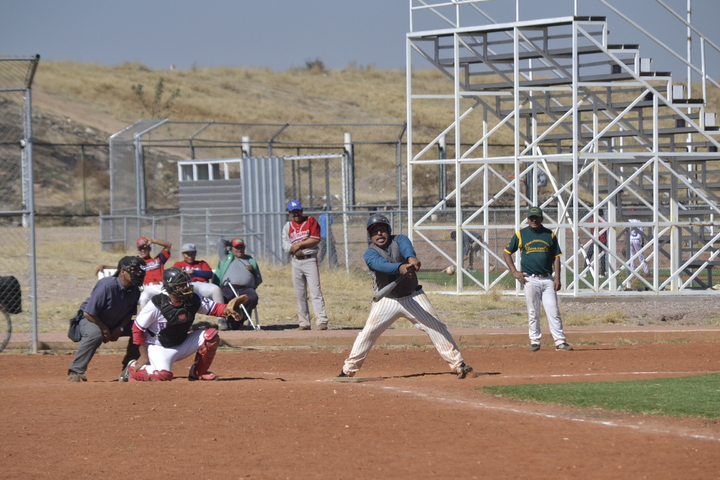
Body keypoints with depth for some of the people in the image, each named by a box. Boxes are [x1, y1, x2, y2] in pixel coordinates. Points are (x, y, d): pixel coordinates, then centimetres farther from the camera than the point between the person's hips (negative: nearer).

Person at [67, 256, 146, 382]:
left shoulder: (134, 290, -8)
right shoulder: (106, 285, -30)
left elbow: (129, 313, 6)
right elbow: (88, 313, -28)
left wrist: (120, 329, -11)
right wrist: (104, 329, -19)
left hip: (115, 324, 8)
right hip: (89, 320, -8)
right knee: (95, 334, -39)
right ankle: (75, 372, -29)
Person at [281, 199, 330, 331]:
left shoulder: (311, 221, 1)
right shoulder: (287, 226, 12)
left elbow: (316, 239, -9)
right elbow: (285, 245, 5)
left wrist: (299, 244, -10)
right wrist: (295, 249, -14)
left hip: (310, 260, -4)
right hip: (295, 262, 4)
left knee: (315, 291, -11)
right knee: (300, 294, 5)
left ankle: (322, 321, -16)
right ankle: (304, 323, 8)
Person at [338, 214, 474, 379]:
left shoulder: (399, 240, -4)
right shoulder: (370, 254, -9)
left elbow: (406, 247, -29)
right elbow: (381, 264, -32)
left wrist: (411, 258, -53)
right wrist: (400, 268, -52)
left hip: (413, 296, 1)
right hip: (386, 301, -1)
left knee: (436, 326, -6)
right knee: (368, 333, -6)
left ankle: (457, 364, -2)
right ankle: (348, 369, 3)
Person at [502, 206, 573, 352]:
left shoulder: (550, 235, 9)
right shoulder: (521, 235, 4)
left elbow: (556, 257, 8)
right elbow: (506, 253, 10)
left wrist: (557, 278, -1)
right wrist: (514, 272, -1)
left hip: (547, 279, 1)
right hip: (530, 279, -1)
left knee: (553, 311, -3)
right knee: (533, 313, 1)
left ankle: (560, 341, -3)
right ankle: (535, 341, 8)